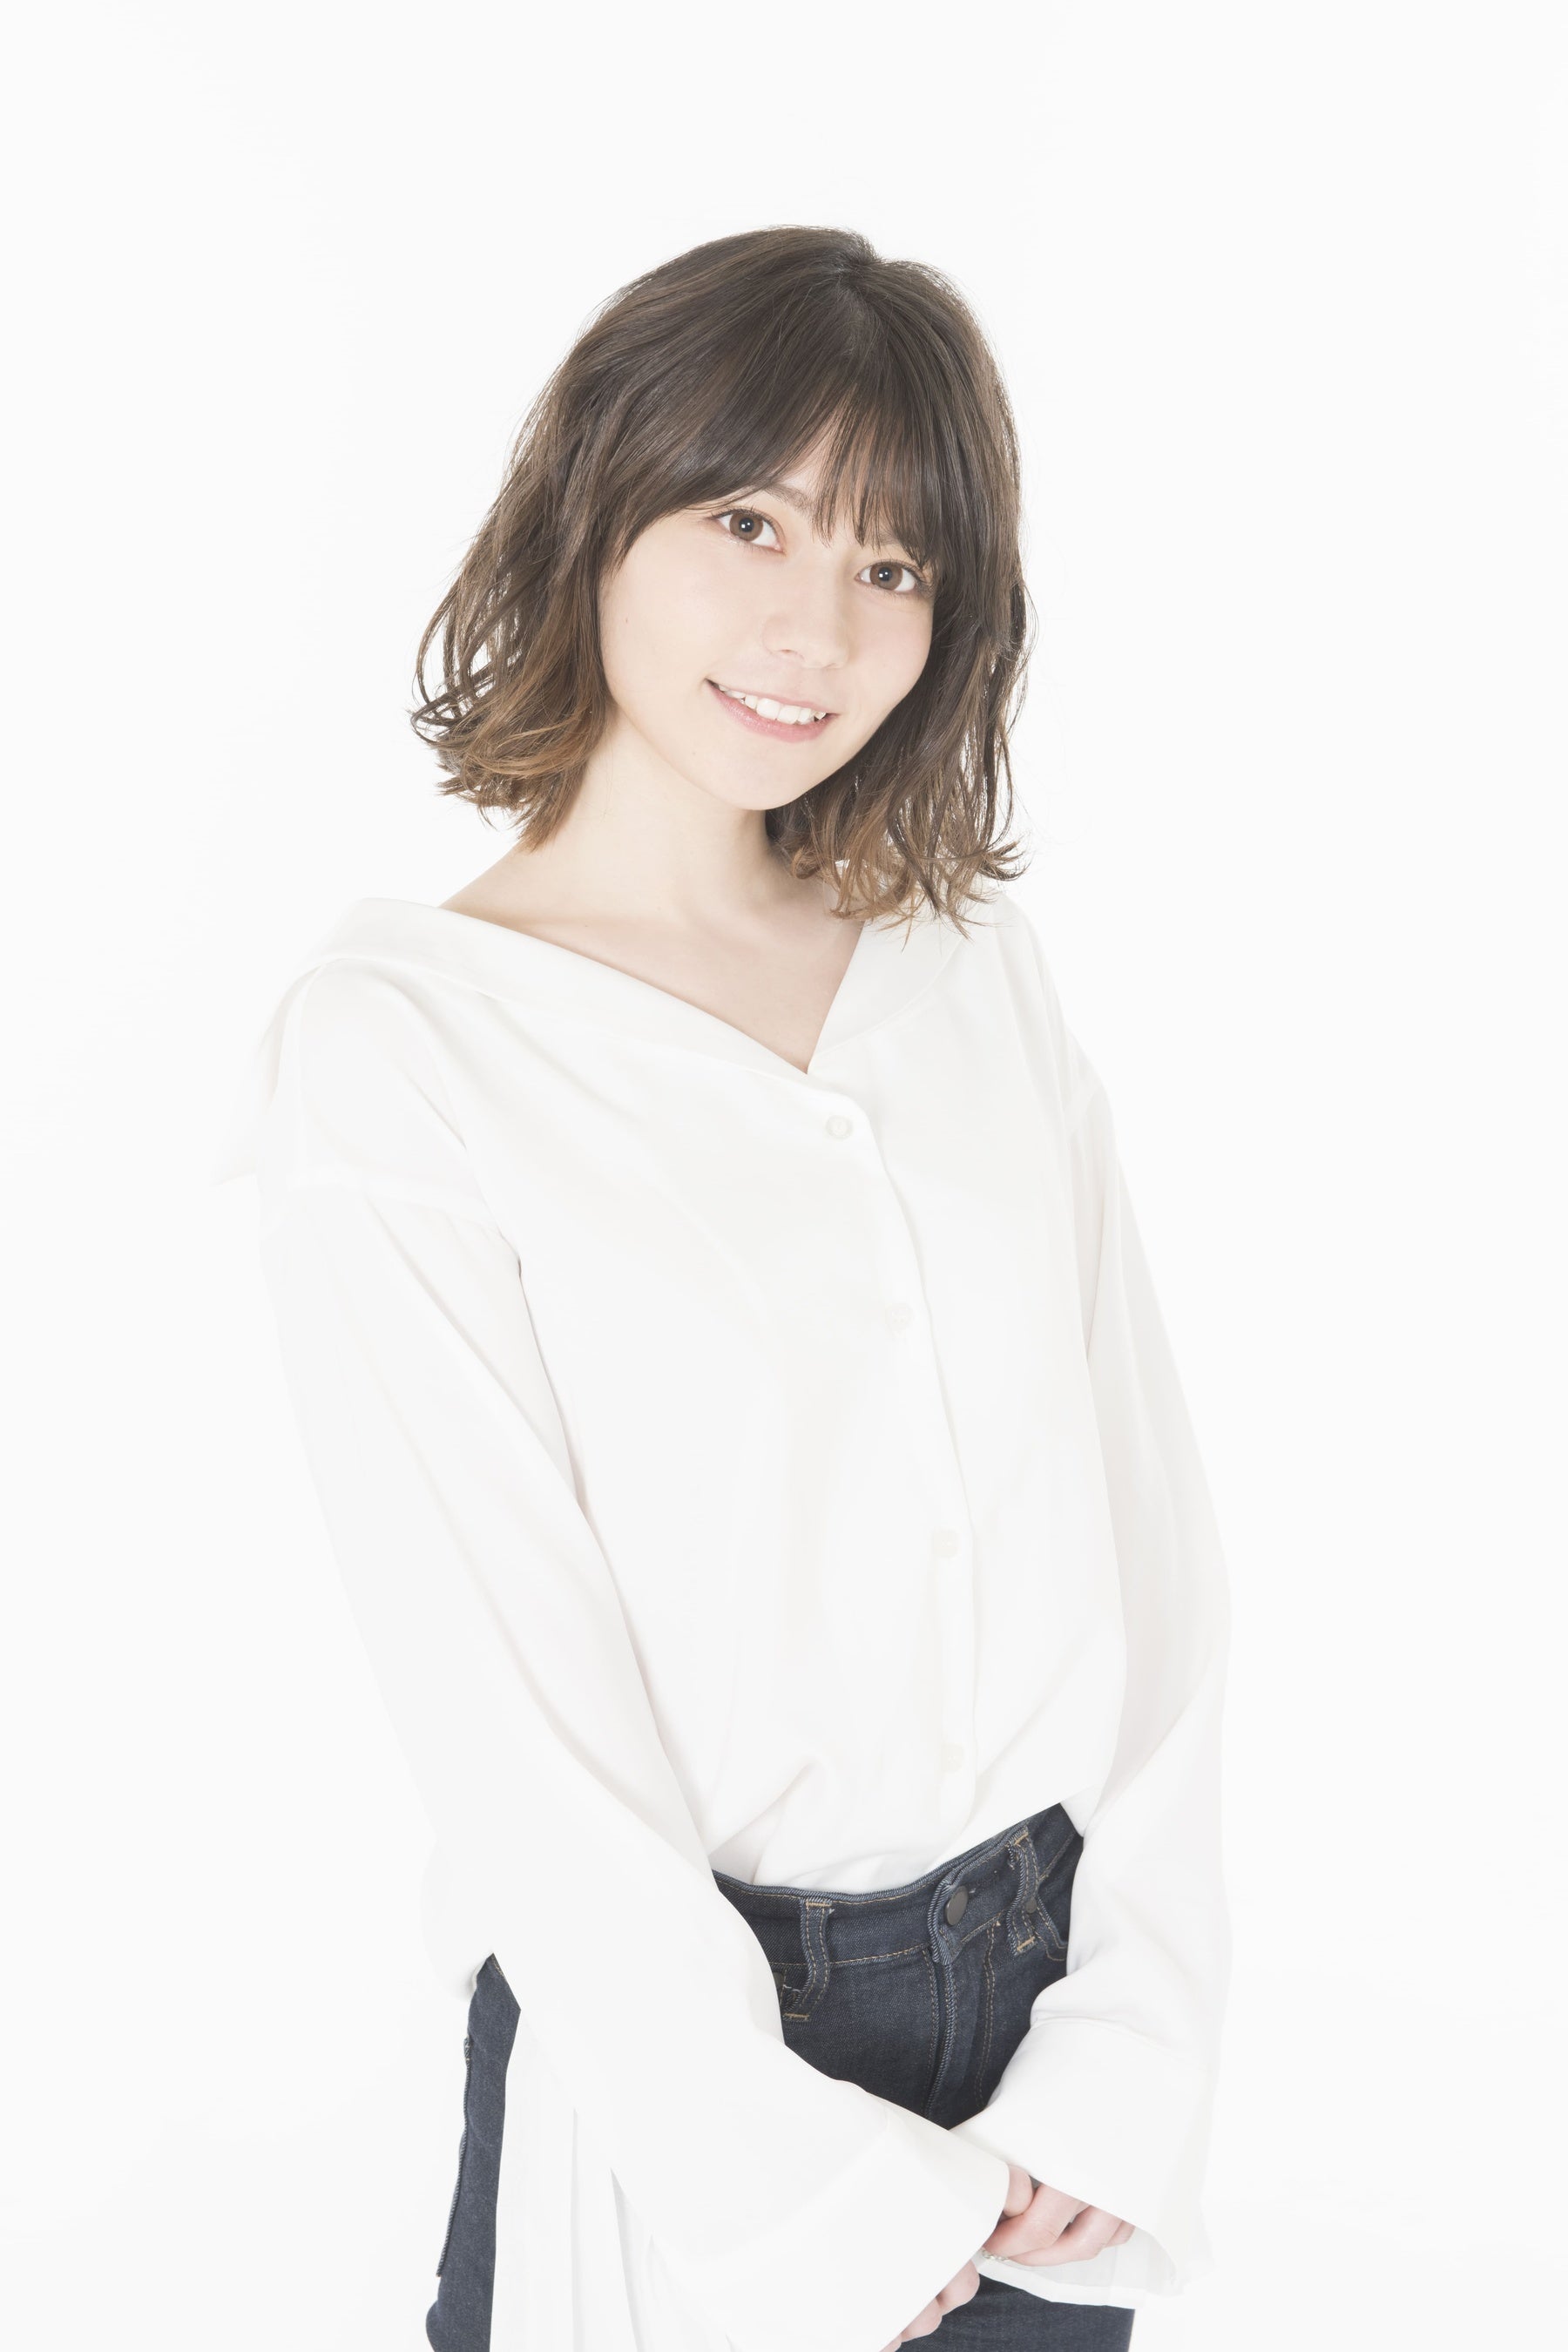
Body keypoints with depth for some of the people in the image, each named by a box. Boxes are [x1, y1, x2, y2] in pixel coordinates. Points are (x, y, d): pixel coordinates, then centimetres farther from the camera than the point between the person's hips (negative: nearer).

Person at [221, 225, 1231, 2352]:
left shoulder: (976, 967, 3)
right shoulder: (397, 1041, -12)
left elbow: (1146, 1535, 0)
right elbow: (501, 1695, -15)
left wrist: (1125, 2062, -7)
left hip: (1055, 2035, 5)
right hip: (673, 2054, -4)